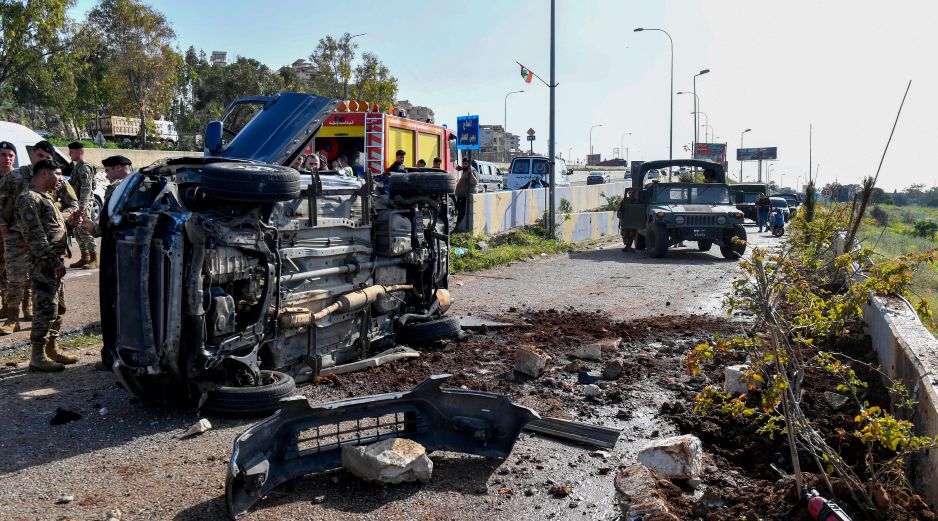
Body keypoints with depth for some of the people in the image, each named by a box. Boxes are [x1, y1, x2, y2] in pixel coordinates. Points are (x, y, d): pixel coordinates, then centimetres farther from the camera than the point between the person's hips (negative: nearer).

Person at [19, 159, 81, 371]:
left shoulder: (46, 197, 19)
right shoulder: (30, 199, -13)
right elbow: (35, 236, -20)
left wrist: (69, 216, 14)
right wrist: (54, 262, -23)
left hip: (54, 262, 10)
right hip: (44, 265, -10)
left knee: (58, 308, 16)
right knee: (46, 309, -8)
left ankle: (52, 348, 27)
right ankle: (38, 357, -2)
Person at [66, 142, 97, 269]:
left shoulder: (84, 168, -13)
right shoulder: (76, 167, 17)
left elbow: (86, 188, -20)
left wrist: (83, 205, -26)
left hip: (84, 203, -10)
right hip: (77, 202, 10)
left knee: (84, 231, -10)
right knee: (77, 231, 12)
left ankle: (94, 259, -7)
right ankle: (84, 257, 19)